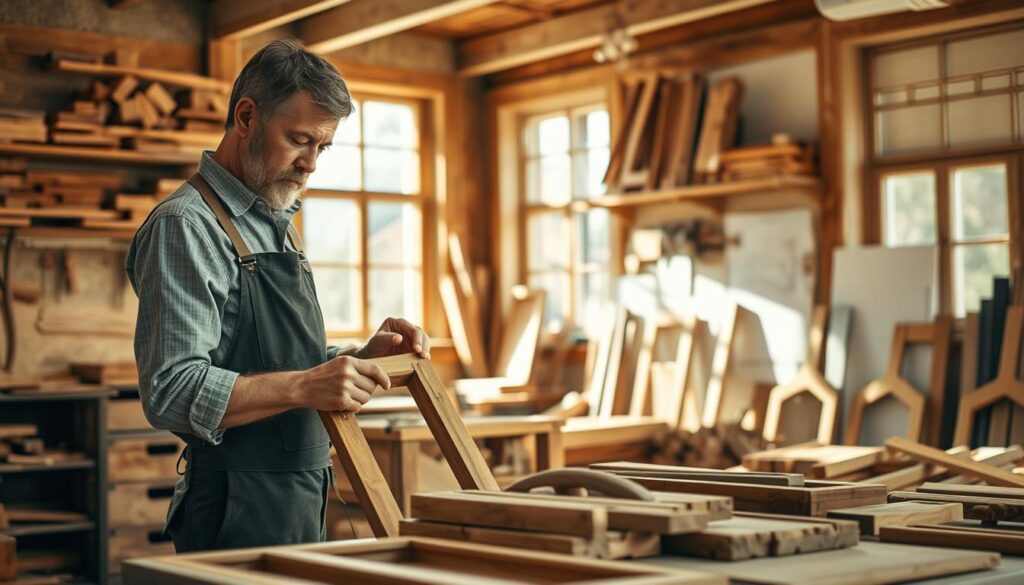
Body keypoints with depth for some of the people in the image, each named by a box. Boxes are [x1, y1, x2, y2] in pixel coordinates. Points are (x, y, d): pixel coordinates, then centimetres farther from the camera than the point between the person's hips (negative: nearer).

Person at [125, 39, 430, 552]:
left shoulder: (277, 227, 16)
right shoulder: (184, 226, -14)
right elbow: (171, 393, -22)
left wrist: (366, 355, 4)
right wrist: (303, 387, -31)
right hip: (238, 517, -9)